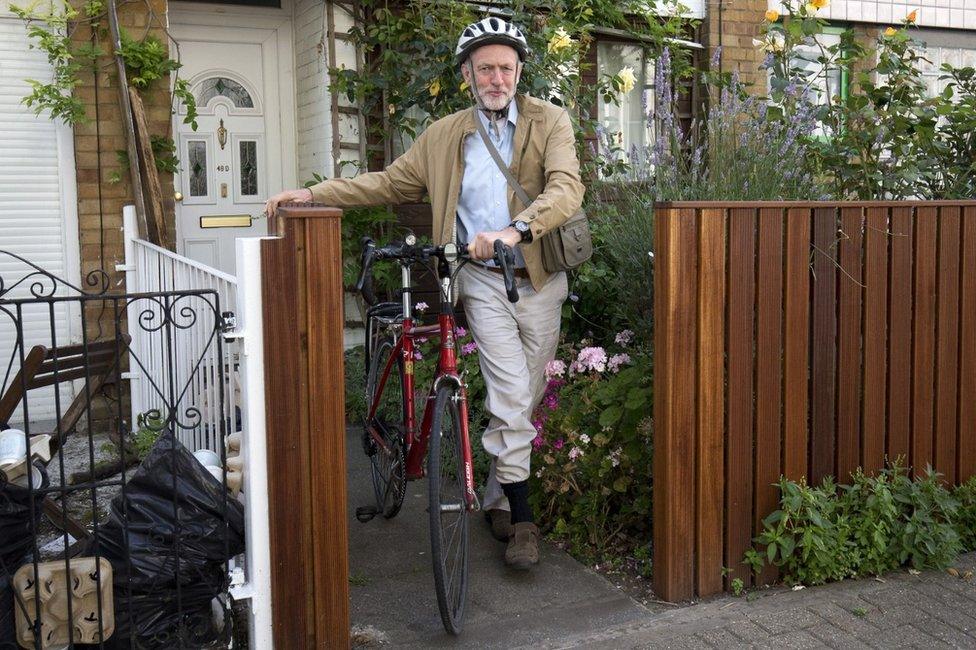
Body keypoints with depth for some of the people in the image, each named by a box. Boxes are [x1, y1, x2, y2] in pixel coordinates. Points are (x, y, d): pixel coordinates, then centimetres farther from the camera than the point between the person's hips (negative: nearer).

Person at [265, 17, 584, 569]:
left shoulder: (551, 122, 0)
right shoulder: (444, 136, 8)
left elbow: (566, 189, -16)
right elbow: (390, 183, 14)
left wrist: (516, 230, -35)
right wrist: (313, 193, 5)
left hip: (541, 280, 1)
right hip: (484, 280, 0)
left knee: (525, 400, 9)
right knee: (511, 397, -11)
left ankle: (496, 496, 29)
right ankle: (522, 517, -1)